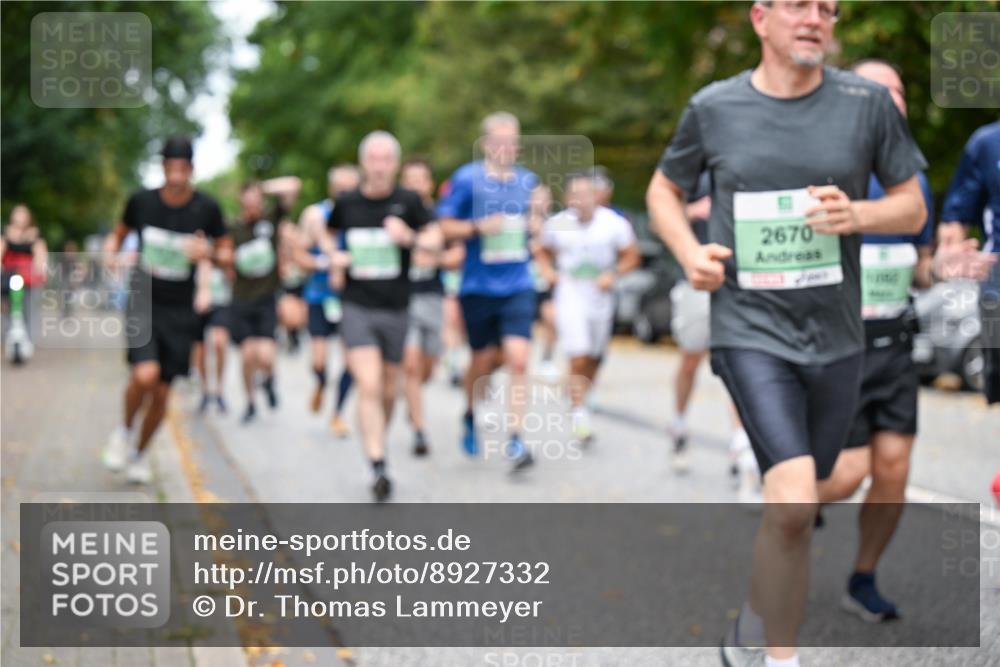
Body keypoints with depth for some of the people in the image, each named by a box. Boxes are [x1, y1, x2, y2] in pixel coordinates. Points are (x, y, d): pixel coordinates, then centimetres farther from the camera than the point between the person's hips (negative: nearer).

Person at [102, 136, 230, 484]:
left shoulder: (207, 208, -6)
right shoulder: (142, 201, -5)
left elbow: (227, 255, 2)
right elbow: (119, 232, 13)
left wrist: (209, 253, -20)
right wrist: (110, 249, -10)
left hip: (180, 310, 1)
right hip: (144, 302, -1)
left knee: (162, 393, 5)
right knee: (145, 374, -24)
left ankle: (140, 452, 31)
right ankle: (125, 430, 6)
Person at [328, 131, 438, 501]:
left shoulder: (408, 201, -2)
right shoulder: (347, 203, 1)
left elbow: (436, 239, -2)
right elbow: (329, 234, 20)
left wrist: (411, 238, -21)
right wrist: (335, 258, 1)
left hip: (396, 308, 1)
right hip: (357, 307, -1)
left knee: (388, 391, 12)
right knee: (369, 386, -15)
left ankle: (378, 440, 38)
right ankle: (378, 467, -17)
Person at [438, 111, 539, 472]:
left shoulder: (528, 180, 8)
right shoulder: (466, 179, -4)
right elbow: (443, 226, -3)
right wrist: (479, 227, -19)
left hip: (518, 286, 2)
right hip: (478, 286, -2)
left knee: (518, 359, -11)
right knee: (484, 359, 9)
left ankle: (515, 439, -7)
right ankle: (470, 415, 39)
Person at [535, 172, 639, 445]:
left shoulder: (614, 223, -6)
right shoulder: (556, 224, -3)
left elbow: (631, 256, 3)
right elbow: (543, 252, 14)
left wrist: (613, 274, -12)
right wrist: (548, 271, -5)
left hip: (601, 297, 2)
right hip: (570, 297, -2)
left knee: (594, 359, 12)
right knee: (579, 359, -14)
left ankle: (581, 398, 35)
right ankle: (578, 412, -5)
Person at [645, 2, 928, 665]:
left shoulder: (868, 102, 1)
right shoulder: (714, 107, 0)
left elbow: (913, 208, 8)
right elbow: (664, 190, 15)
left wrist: (857, 214, -13)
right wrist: (690, 252, -4)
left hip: (835, 337, 3)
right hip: (750, 330, -3)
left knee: (793, 510, 15)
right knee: (794, 503, -20)